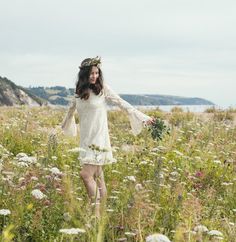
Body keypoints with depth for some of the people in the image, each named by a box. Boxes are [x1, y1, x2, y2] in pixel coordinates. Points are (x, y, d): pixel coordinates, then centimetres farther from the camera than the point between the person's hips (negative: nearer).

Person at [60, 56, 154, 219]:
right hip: (85, 139, 5)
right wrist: (65, 125, 46)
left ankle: (97, 212, -11)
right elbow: (71, 109, 30)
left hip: (98, 139, -5)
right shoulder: (79, 91, 11)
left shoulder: (103, 88, -4)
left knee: (86, 175, -16)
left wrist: (143, 117, -5)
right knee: (97, 176, 8)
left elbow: (122, 103, -3)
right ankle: (102, 209, 14)